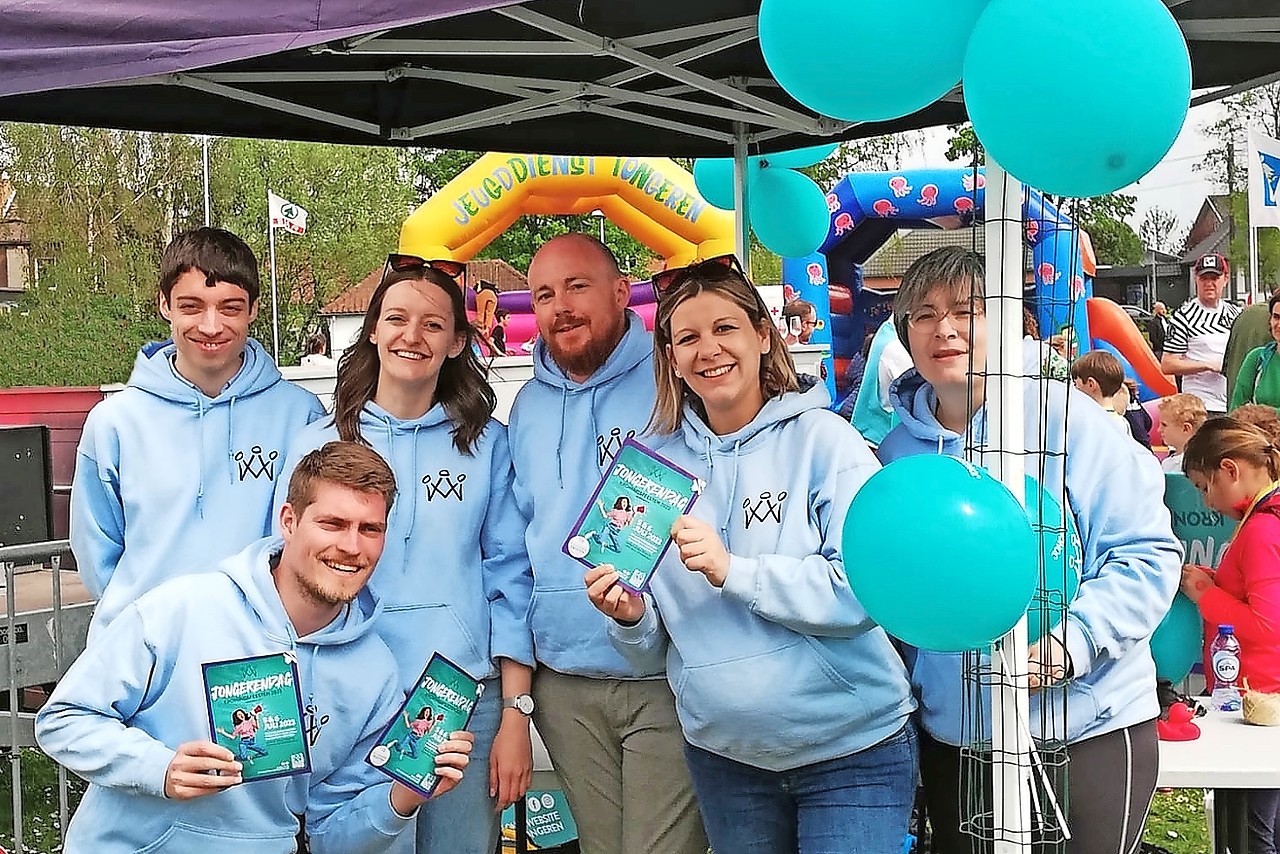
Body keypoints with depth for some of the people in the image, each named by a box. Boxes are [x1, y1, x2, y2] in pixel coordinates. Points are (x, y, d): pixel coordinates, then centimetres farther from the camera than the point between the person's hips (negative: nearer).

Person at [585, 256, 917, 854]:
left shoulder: (822, 439, -10)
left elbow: (867, 588, -20)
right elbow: (659, 645, 8)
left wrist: (733, 570, -25)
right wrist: (633, 618, -14)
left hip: (852, 752, -4)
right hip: (723, 755, 4)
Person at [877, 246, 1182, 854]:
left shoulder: (1061, 416, -12)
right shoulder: (900, 443, 3)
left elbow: (1147, 552, -12)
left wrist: (1072, 643, -24)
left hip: (1084, 729, -4)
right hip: (951, 735, 5)